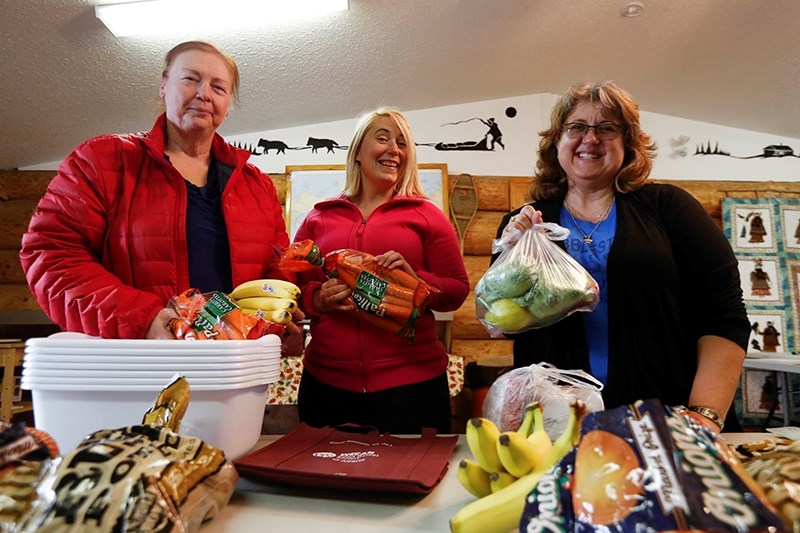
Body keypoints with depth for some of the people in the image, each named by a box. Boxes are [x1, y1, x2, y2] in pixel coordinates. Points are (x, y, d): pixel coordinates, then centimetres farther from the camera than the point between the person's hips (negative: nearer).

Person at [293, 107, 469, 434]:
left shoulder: (426, 215, 6)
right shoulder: (319, 218, 10)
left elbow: (458, 289, 4)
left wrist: (416, 279, -14)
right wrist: (319, 299, -9)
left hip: (411, 380, -1)